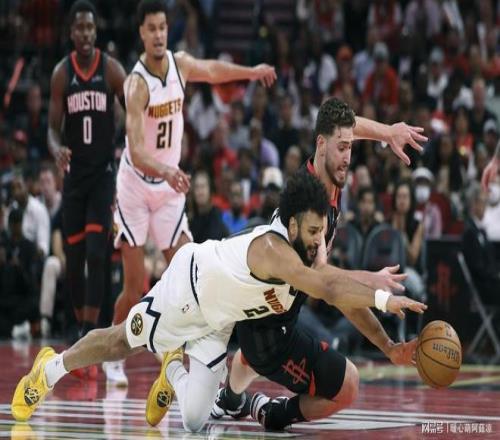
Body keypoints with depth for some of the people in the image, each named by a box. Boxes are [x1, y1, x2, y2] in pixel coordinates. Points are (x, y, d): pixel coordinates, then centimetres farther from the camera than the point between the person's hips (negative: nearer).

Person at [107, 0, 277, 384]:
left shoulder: (180, 64, -4)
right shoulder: (137, 84, -23)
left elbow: (211, 70, 22)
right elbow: (136, 150, -35)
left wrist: (251, 72, 33)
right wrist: (165, 171, -52)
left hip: (170, 186, 5)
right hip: (136, 185, -5)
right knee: (136, 287, -3)